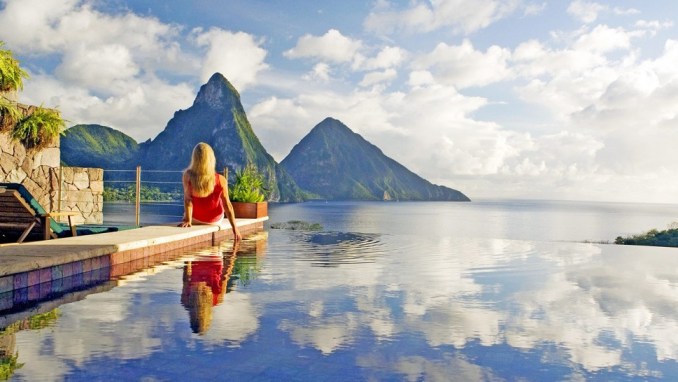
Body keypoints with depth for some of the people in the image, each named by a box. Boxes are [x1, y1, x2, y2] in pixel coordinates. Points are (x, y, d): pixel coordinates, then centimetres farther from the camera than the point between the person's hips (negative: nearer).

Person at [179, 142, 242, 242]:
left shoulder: (188, 176, -26)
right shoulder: (220, 180, -27)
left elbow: (187, 200, -29)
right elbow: (227, 206, -21)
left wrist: (187, 220, -24)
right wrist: (235, 229, -14)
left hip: (196, 219, 1)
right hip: (216, 220, 0)